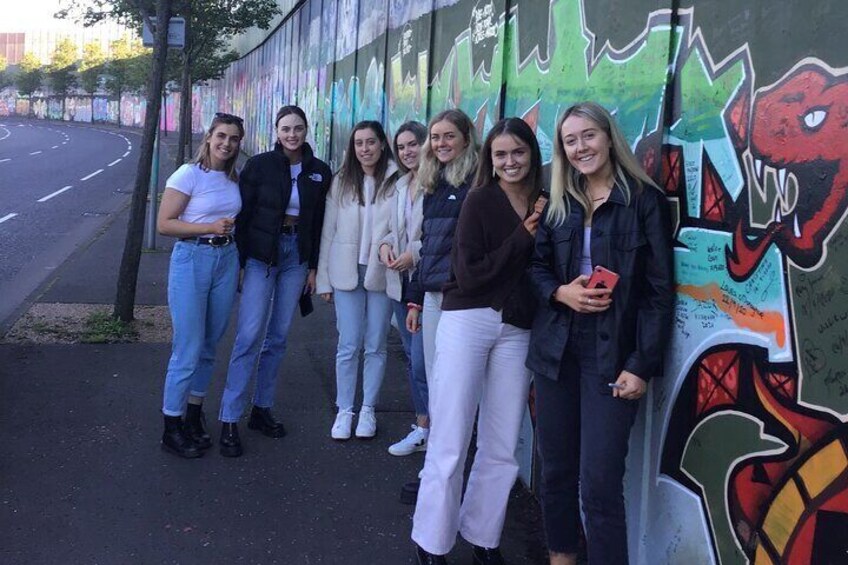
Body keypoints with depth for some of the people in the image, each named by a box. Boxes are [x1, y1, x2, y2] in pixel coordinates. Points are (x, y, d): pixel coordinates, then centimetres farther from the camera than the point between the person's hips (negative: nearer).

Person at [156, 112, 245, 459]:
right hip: (192, 259, -6)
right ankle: (172, 429, 9)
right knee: (188, 349, -4)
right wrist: (210, 227, -18)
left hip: (227, 260, 6)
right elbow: (164, 224, -11)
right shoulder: (189, 174, -8)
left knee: (209, 346, 12)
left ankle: (194, 415, 27)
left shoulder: (234, 179, 10)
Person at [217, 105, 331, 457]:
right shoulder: (259, 165, -5)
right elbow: (242, 215, -4)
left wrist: (313, 267, 7)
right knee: (250, 336, -9)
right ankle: (229, 421, -4)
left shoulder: (319, 172, 4)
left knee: (278, 336, 9)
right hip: (261, 255, -3)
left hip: (296, 256, 4)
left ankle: (262, 409, 21)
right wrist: (238, 262, -7)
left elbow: (320, 223, 9)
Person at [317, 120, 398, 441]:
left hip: (382, 274, -1)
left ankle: (368, 410, 20)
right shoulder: (341, 182, 4)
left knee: (376, 345, 8)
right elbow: (328, 232, 5)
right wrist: (323, 279, 3)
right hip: (347, 273, 2)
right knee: (348, 345, 4)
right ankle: (344, 411, 15)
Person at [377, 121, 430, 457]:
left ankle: (425, 428, 7)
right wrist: (385, 244, 2)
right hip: (400, 282, 9)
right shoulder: (401, 185, 15)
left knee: (421, 360, -8)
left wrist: (415, 253, -18)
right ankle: (422, 426, 25)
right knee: (412, 357, 14)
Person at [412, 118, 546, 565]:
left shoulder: (544, 205, 9)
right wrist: (523, 238, -10)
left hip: (517, 331, 4)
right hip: (468, 321, -4)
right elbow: (468, 275, -11)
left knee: (502, 449, 7)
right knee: (449, 444, 0)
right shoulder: (480, 201, -3)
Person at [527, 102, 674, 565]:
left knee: (599, 483, -7)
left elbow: (660, 290, -5)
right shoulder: (558, 203, 12)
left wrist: (642, 366, -11)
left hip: (612, 357, -4)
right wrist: (560, 292, -9)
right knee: (555, 471, 12)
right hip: (556, 351, 5)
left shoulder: (645, 200, -3)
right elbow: (537, 265, 15)